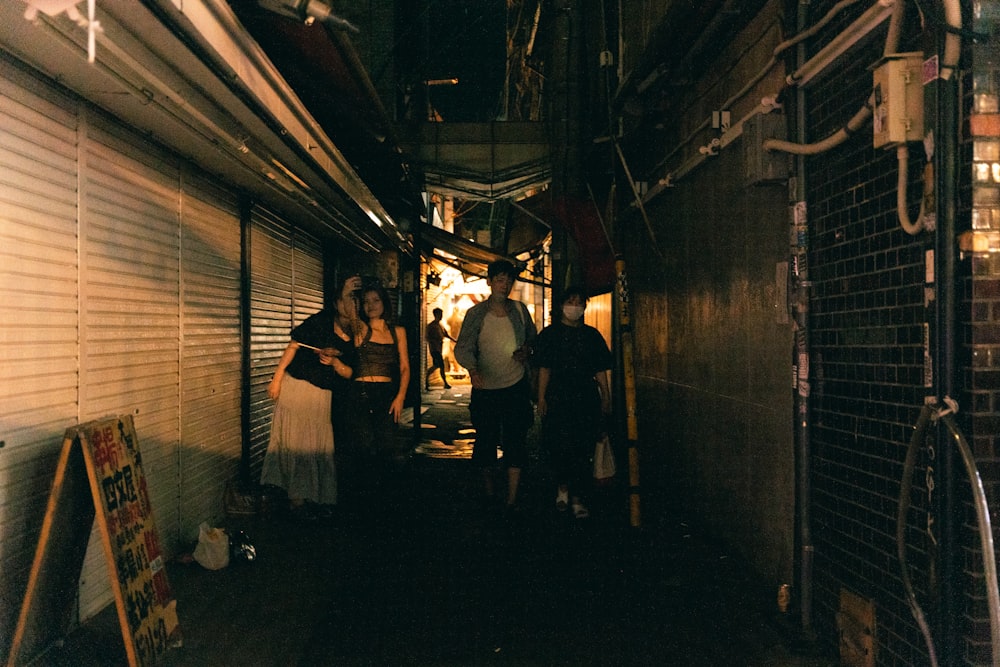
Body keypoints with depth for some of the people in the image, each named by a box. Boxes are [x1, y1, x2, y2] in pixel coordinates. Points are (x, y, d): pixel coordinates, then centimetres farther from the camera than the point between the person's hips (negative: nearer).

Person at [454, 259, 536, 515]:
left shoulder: (520, 310, 4)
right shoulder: (476, 314, -4)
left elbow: (532, 337, 18)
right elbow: (462, 347, -12)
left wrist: (527, 349, -5)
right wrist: (472, 369, -31)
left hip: (516, 387, 1)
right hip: (485, 388, -1)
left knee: (516, 443, -4)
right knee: (485, 443, 9)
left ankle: (512, 501, 0)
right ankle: (488, 493, 28)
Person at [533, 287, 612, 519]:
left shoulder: (592, 335, 11)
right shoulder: (550, 334, 4)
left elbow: (601, 371, 11)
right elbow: (544, 369, 1)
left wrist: (606, 398, 6)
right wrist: (541, 398, -5)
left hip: (587, 398, 2)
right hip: (558, 398, -2)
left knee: (583, 448, 0)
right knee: (559, 446, -3)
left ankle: (576, 496, 7)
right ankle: (562, 487, 20)